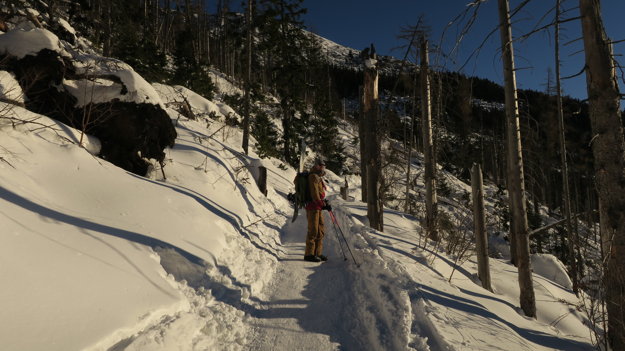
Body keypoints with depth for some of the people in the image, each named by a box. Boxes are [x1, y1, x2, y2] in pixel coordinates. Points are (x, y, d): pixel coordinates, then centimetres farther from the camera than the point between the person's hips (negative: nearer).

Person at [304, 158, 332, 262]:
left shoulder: (318, 177, 22)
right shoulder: (313, 176, -9)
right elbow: (314, 194, -18)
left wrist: (324, 202, 14)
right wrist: (323, 204, -20)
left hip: (318, 208, 10)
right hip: (313, 207, -10)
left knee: (321, 231, 11)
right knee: (313, 231, -8)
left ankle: (317, 253, 17)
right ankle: (309, 254, -2)